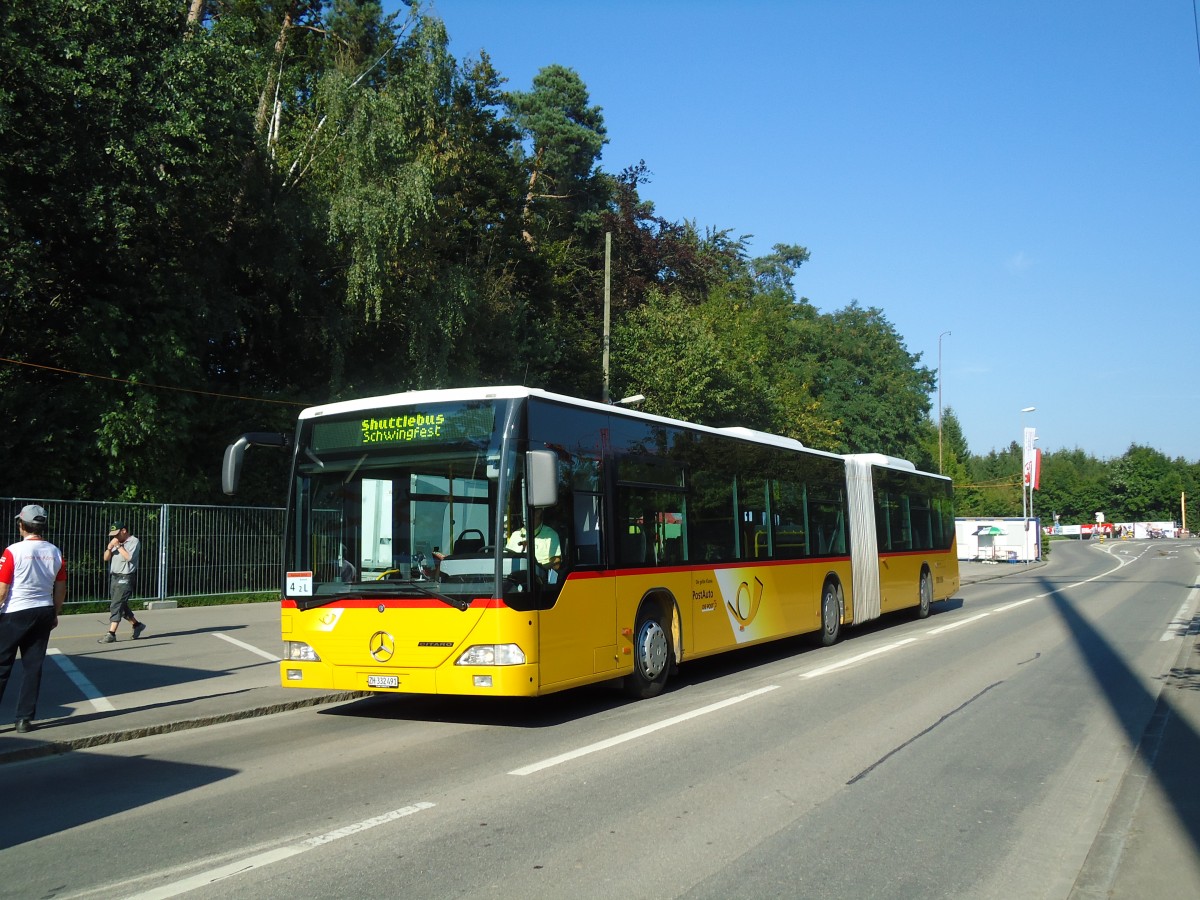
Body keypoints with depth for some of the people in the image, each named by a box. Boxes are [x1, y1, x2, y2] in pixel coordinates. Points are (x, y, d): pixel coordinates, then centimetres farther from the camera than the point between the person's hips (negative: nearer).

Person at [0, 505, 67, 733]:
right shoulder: (55, 553, 2)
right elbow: (60, 588, 9)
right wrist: (55, 614, 20)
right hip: (44, 613, 4)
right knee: (33, 667, 8)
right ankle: (25, 719, 11)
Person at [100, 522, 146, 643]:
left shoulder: (134, 541, -7)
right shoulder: (116, 542, 15)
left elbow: (129, 557, -20)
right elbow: (106, 558, 11)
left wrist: (118, 546, -15)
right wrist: (110, 546, -6)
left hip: (125, 578, -8)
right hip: (114, 577, 8)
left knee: (116, 605, -12)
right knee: (121, 605, 13)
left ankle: (111, 633, -12)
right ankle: (137, 625, 27)